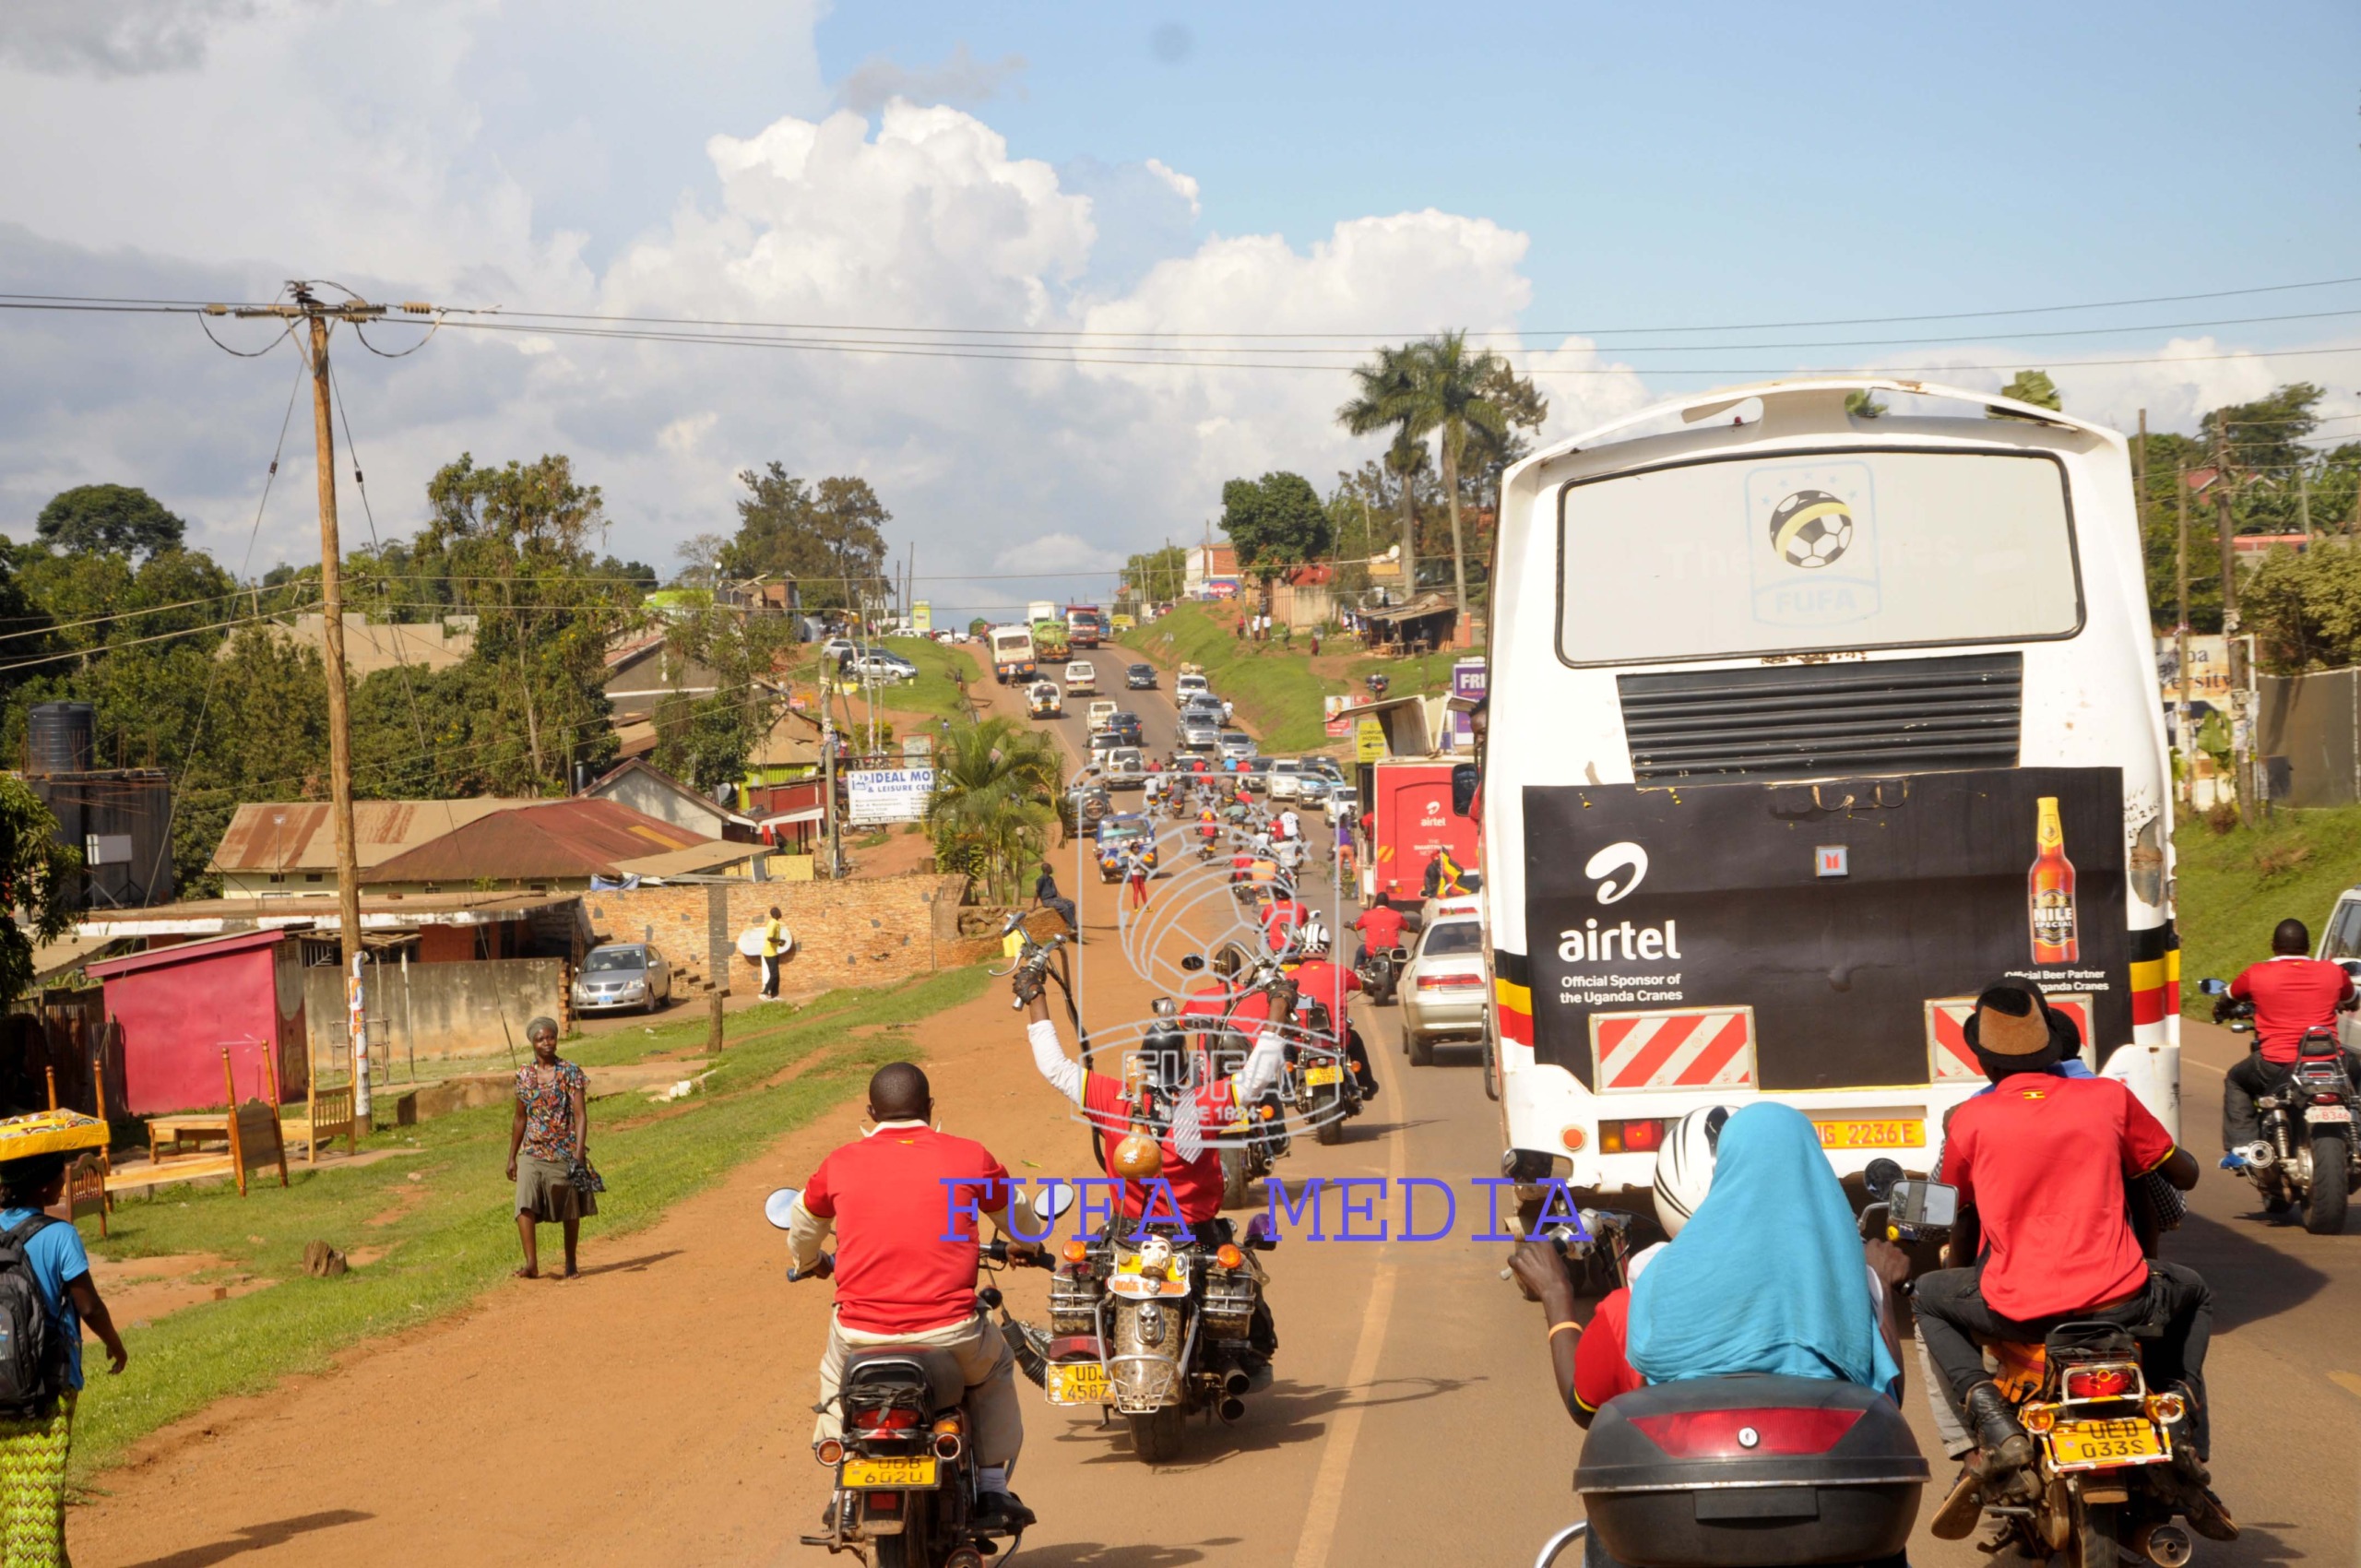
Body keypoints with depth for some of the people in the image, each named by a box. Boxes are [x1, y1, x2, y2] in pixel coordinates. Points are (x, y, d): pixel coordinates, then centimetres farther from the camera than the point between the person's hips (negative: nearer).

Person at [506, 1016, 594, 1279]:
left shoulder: (570, 1072, -4)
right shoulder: (524, 1075, 6)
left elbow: (580, 1115, -10)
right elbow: (520, 1119, 15)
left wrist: (579, 1152, -21)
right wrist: (512, 1157, 15)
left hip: (564, 1152, -2)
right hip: (532, 1152, 2)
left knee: (570, 1211, 9)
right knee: (525, 1204, -18)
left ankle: (570, 1263, 25)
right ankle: (532, 1264, -21)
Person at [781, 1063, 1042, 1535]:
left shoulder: (841, 1163, 6)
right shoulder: (969, 1157, 3)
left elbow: (803, 1223, 26)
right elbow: (1016, 1211, 24)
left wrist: (806, 1261, 50)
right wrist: (1026, 1247, 48)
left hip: (860, 1332, 1)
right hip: (949, 1331, -1)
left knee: (835, 1377, 35)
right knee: (995, 1368, 32)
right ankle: (992, 1493, 27)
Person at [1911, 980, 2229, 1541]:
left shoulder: (1969, 1121, 5)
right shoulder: (2109, 1099, 7)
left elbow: (1961, 1223, 21)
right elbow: (2185, 1175, 19)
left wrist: (1960, 1264, 44)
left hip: (2016, 1310, -1)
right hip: (2120, 1302, 1)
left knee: (1930, 1299, 29)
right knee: (2193, 1294, 35)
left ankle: (1992, 1424, 3)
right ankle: (2186, 1454, 18)